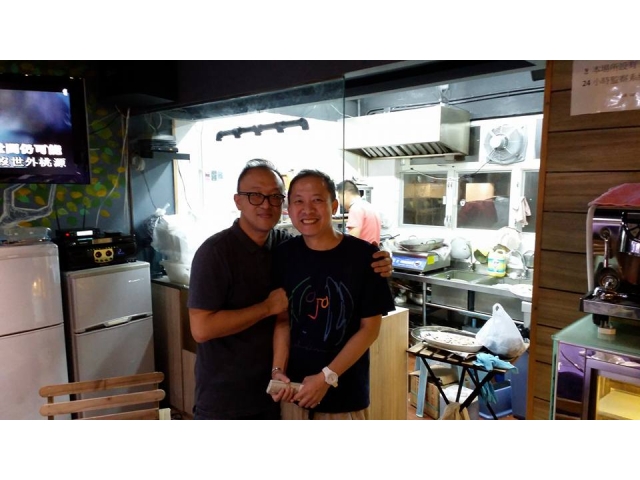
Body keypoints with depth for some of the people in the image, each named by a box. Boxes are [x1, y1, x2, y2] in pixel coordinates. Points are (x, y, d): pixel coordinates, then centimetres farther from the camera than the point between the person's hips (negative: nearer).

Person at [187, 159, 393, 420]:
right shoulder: (215, 251, -19)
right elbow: (201, 328, -24)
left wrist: (375, 263, -14)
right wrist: (269, 307, -21)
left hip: (273, 389, 5)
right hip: (223, 399, -5)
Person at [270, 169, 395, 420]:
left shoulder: (363, 255, -13)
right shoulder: (283, 254, -4)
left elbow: (370, 328, -10)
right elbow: (283, 319, 2)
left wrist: (327, 377, -14)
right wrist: (278, 369, -11)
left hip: (343, 390, -2)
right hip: (295, 385, 3)